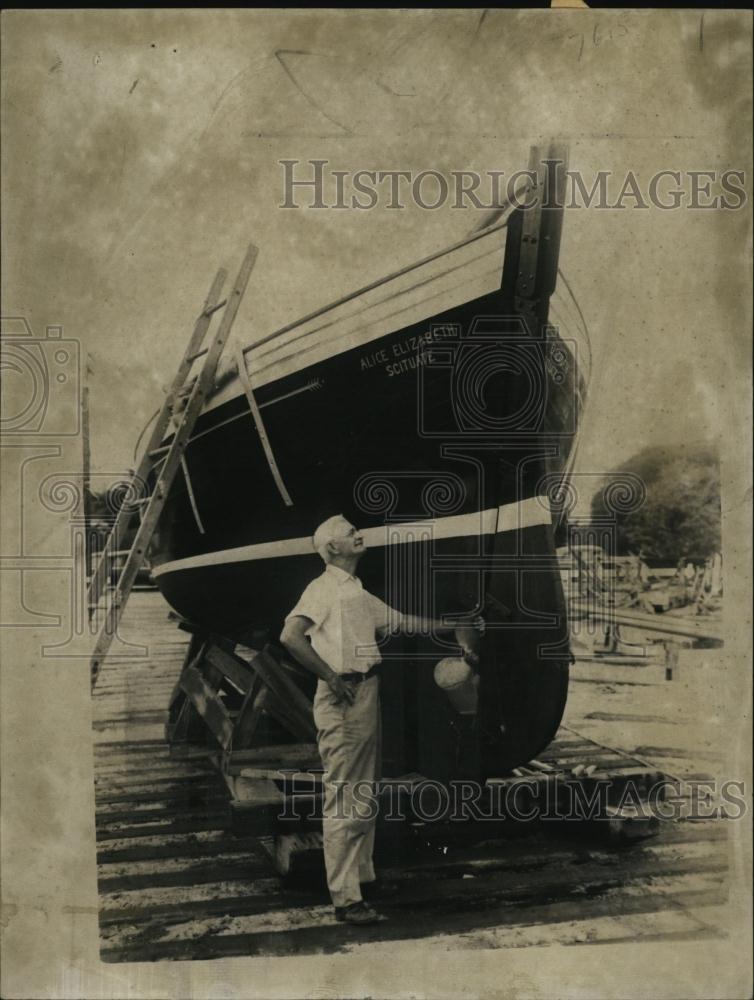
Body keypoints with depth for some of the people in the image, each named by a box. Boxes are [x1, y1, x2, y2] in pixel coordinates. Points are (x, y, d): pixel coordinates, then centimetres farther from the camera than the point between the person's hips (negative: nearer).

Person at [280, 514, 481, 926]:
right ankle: (345, 898, -1)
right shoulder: (324, 588, -9)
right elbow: (290, 636, -21)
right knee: (342, 800, -5)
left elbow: (401, 622, 26)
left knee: (364, 797, 17)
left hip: (368, 696, 9)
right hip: (343, 699, -9)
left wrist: (453, 626, 23)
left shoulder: (359, 594, 18)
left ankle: (363, 877, 30)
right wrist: (331, 677, -19)